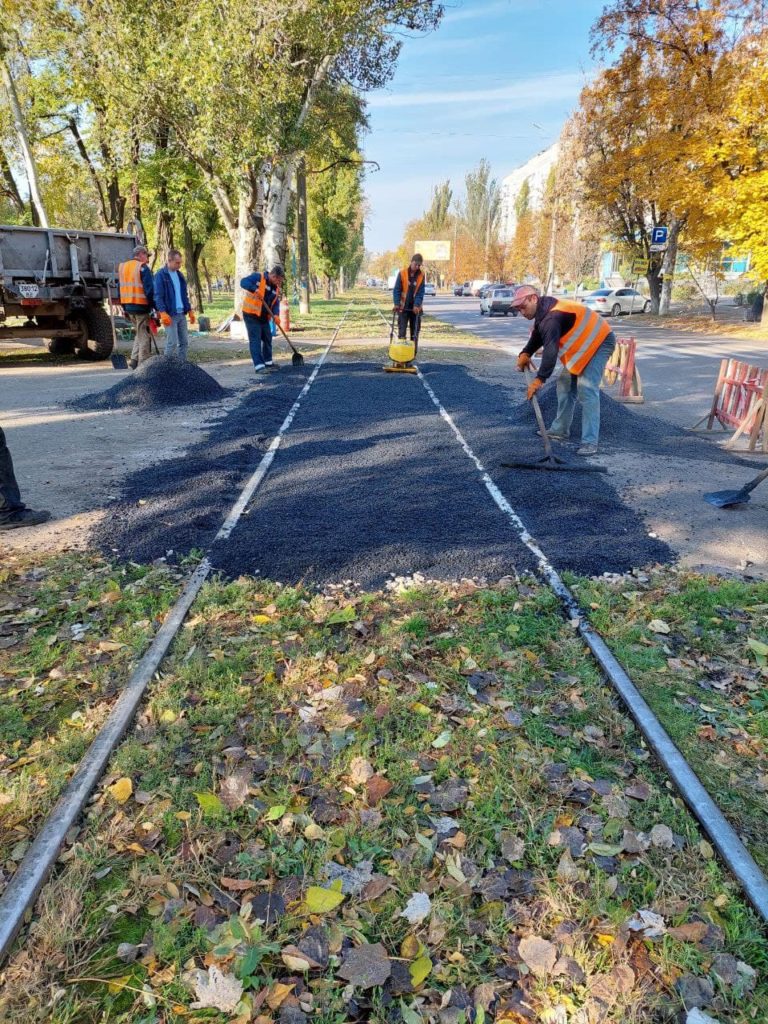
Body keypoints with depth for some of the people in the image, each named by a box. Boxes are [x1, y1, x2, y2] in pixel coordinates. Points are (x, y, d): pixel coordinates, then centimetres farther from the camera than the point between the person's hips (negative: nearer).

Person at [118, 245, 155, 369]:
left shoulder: (122, 267, 15)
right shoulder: (143, 267, -8)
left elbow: (120, 288, 17)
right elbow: (149, 289, -15)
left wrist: (124, 307, 20)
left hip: (127, 306, 7)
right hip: (141, 306, -7)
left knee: (138, 334, 19)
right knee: (144, 335, -1)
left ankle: (134, 359, 10)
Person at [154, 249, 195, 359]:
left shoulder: (179, 275, 16)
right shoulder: (160, 275, -7)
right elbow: (158, 296, -13)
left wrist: (190, 311, 17)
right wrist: (163, 313, -23)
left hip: (181, 314, 7)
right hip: (170, 315, -7)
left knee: (184, 342, 6)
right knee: (172, 343, -9)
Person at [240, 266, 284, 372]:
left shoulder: (276, 288, 7)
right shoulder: (258, 277, -11)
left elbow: (276, 303, 5)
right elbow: (243, 282, -21)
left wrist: (275, 314, -15)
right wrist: (255, 289, -39)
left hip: (264, 317, 8)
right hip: (251, 314, -8)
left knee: (267, 339, 15)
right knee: (255, 340, -11)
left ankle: (268, 363, 29)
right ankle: (259, 366, -14)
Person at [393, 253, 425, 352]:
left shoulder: (421, 275, -2)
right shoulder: (402, 273, -7)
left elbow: (420, 292, -6)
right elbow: (396, 290, -7)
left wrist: (417, 305, -18)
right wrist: (396, 304, -18)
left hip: (415, 308, 2)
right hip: (403, 307, -2)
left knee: (415, 331, 7)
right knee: (402, 330, -3)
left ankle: (413, 351, 14)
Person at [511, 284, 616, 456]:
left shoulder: (552, 317, -29)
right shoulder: (545, 311, 4)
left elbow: (550, 349, -39)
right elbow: (537, 337, 15)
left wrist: (540, 379, -44)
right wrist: (525, 353, -3)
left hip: (598, 342, -11)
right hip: (583, 345, 11)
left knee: (587, 390, -20)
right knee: (565, 385, 14)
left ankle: (589, 443, -23)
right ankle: (560, 430, 26)